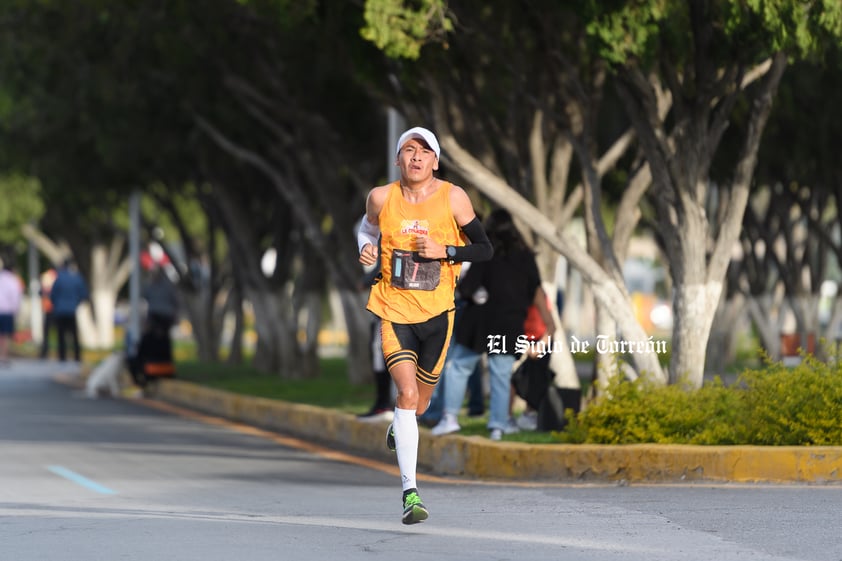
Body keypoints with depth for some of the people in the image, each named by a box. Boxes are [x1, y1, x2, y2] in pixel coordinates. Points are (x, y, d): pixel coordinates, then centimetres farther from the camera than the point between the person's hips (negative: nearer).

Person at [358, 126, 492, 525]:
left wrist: (444, 251, -16)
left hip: (437, 313, 1)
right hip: (394, 310, -1)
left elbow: (485, 249, -1)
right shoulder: (381, 198, -2)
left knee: (418, 403, 13)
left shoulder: (452, 197, -6)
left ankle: (398, 429, 52)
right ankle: (409, 492, -19)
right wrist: (366, 247, -2)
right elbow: (367, 227, 20)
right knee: (407, 392, -19)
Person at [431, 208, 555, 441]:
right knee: (501, 374, 5)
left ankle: (451, 416, -1)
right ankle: (498, 424, 2)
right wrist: (548, 319, 6)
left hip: (481, 319, -2)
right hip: (509, 324, 2)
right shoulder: (524, 256, 4)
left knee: (458, 365, 8)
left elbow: (468, 287, -10)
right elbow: (537, 290, 3)